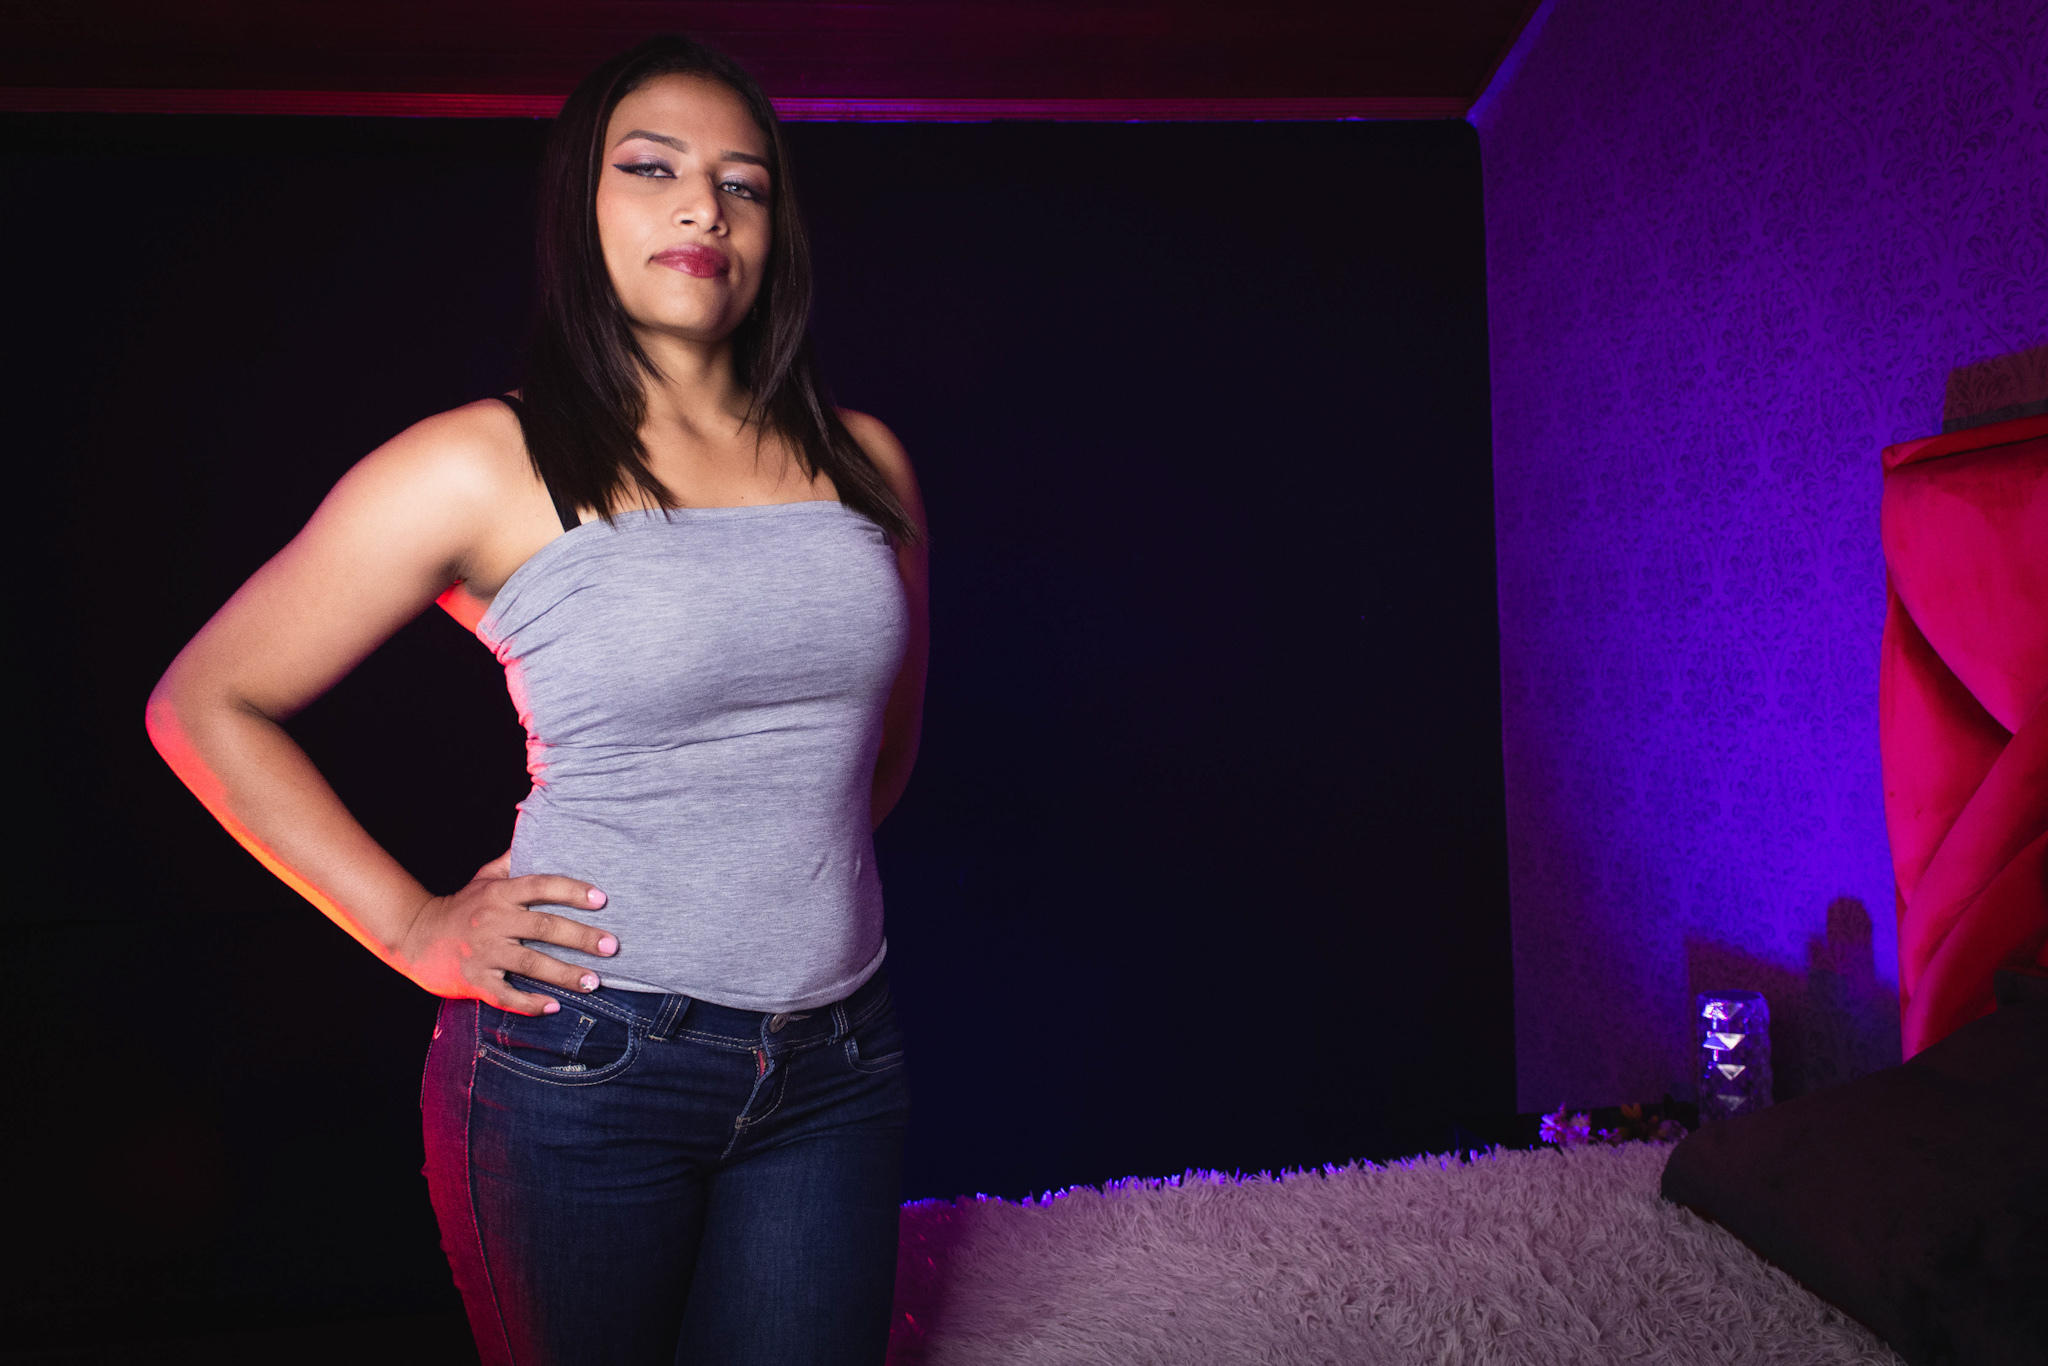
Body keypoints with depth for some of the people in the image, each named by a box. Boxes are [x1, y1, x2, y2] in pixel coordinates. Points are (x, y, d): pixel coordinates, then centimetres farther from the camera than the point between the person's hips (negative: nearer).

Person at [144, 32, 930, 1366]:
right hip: (582, 1065, -3)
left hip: (838, 1068, 4)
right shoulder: (481, 468, -7)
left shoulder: (862, 459, 5)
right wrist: (413, 927, -5)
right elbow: (205, 705, -1)